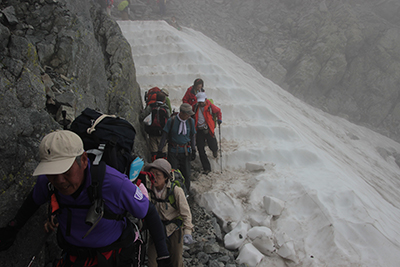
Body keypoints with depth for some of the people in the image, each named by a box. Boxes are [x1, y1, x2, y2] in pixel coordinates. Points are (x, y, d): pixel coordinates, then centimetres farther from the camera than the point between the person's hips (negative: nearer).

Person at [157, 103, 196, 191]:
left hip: (185, 152, 2)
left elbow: (192, 136, 10)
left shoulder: (191, 121, -1)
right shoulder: (171, 121, -10)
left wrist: (193, 150, 6)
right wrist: (160, 150, -3)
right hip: (173, 152, -2)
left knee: (186, 174, 7)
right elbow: (164, 135, -3)